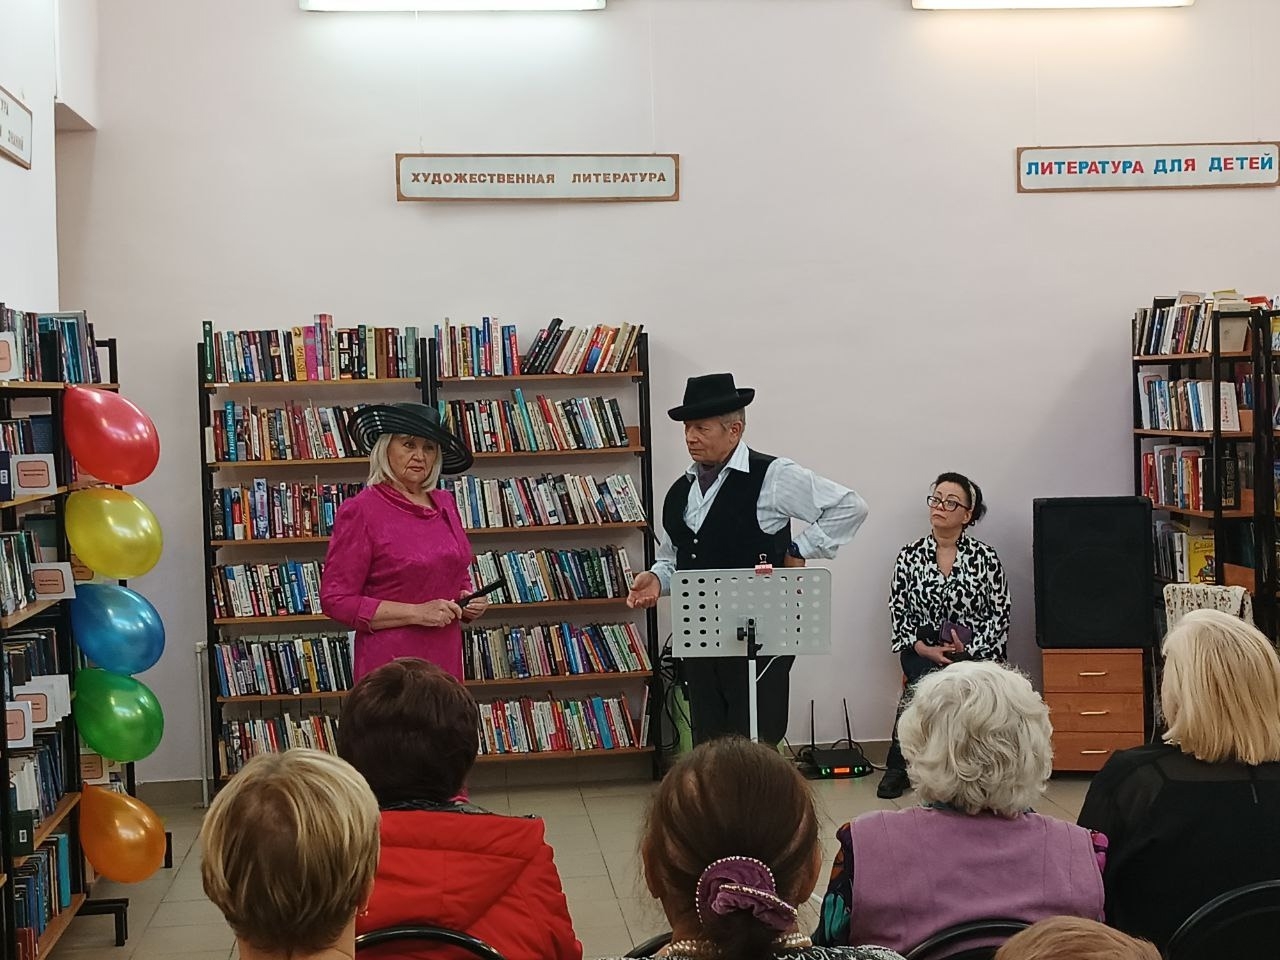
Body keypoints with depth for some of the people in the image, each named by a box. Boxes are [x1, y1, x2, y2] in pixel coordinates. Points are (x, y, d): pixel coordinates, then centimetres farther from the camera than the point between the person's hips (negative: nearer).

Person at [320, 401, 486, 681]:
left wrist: (468, 600, 0)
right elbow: (335, 600, -12)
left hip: (446, 656, 6)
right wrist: (417, 613, -17)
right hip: (391, 663, -5)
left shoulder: (444, 503, 9)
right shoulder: (360, 511, -9)